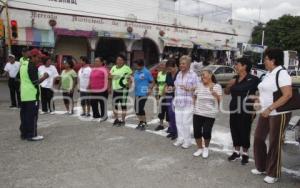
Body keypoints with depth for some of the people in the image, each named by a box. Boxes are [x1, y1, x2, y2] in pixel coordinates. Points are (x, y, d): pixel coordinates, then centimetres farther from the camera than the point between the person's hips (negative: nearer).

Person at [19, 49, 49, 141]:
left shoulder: (23, 64, 14)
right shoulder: (32, 66, -15)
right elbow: (35, 82, -18)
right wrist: (44, 77, -6)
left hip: (24, 94, 9)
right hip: (32, 95, -9)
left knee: (24, 114, 13)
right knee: (32, 115, -3)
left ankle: (24, 133, 20)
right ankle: (32, 135, 2)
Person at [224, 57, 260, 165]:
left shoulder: (253, 79, -10)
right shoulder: (235, 79, 9)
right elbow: (227, 92, 16)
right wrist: (229, 85, -5)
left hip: (246, 111, -6)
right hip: (234, 110, 6)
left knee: (244, 132, 3)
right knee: (235, 131, 12)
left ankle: (245, 154, 21)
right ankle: (236, 152, 28)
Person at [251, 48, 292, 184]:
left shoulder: (281, 73, -16)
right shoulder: (268, 74, 11)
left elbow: (288, 95, -24)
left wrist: (270, 108, -27)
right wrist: (258, 100, 5)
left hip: (278, 114, -9)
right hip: (265, 113, 9)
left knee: (274, 143, 2)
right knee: (259, 139, 12)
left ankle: (273, 174, 18)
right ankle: (261, 167, 29)